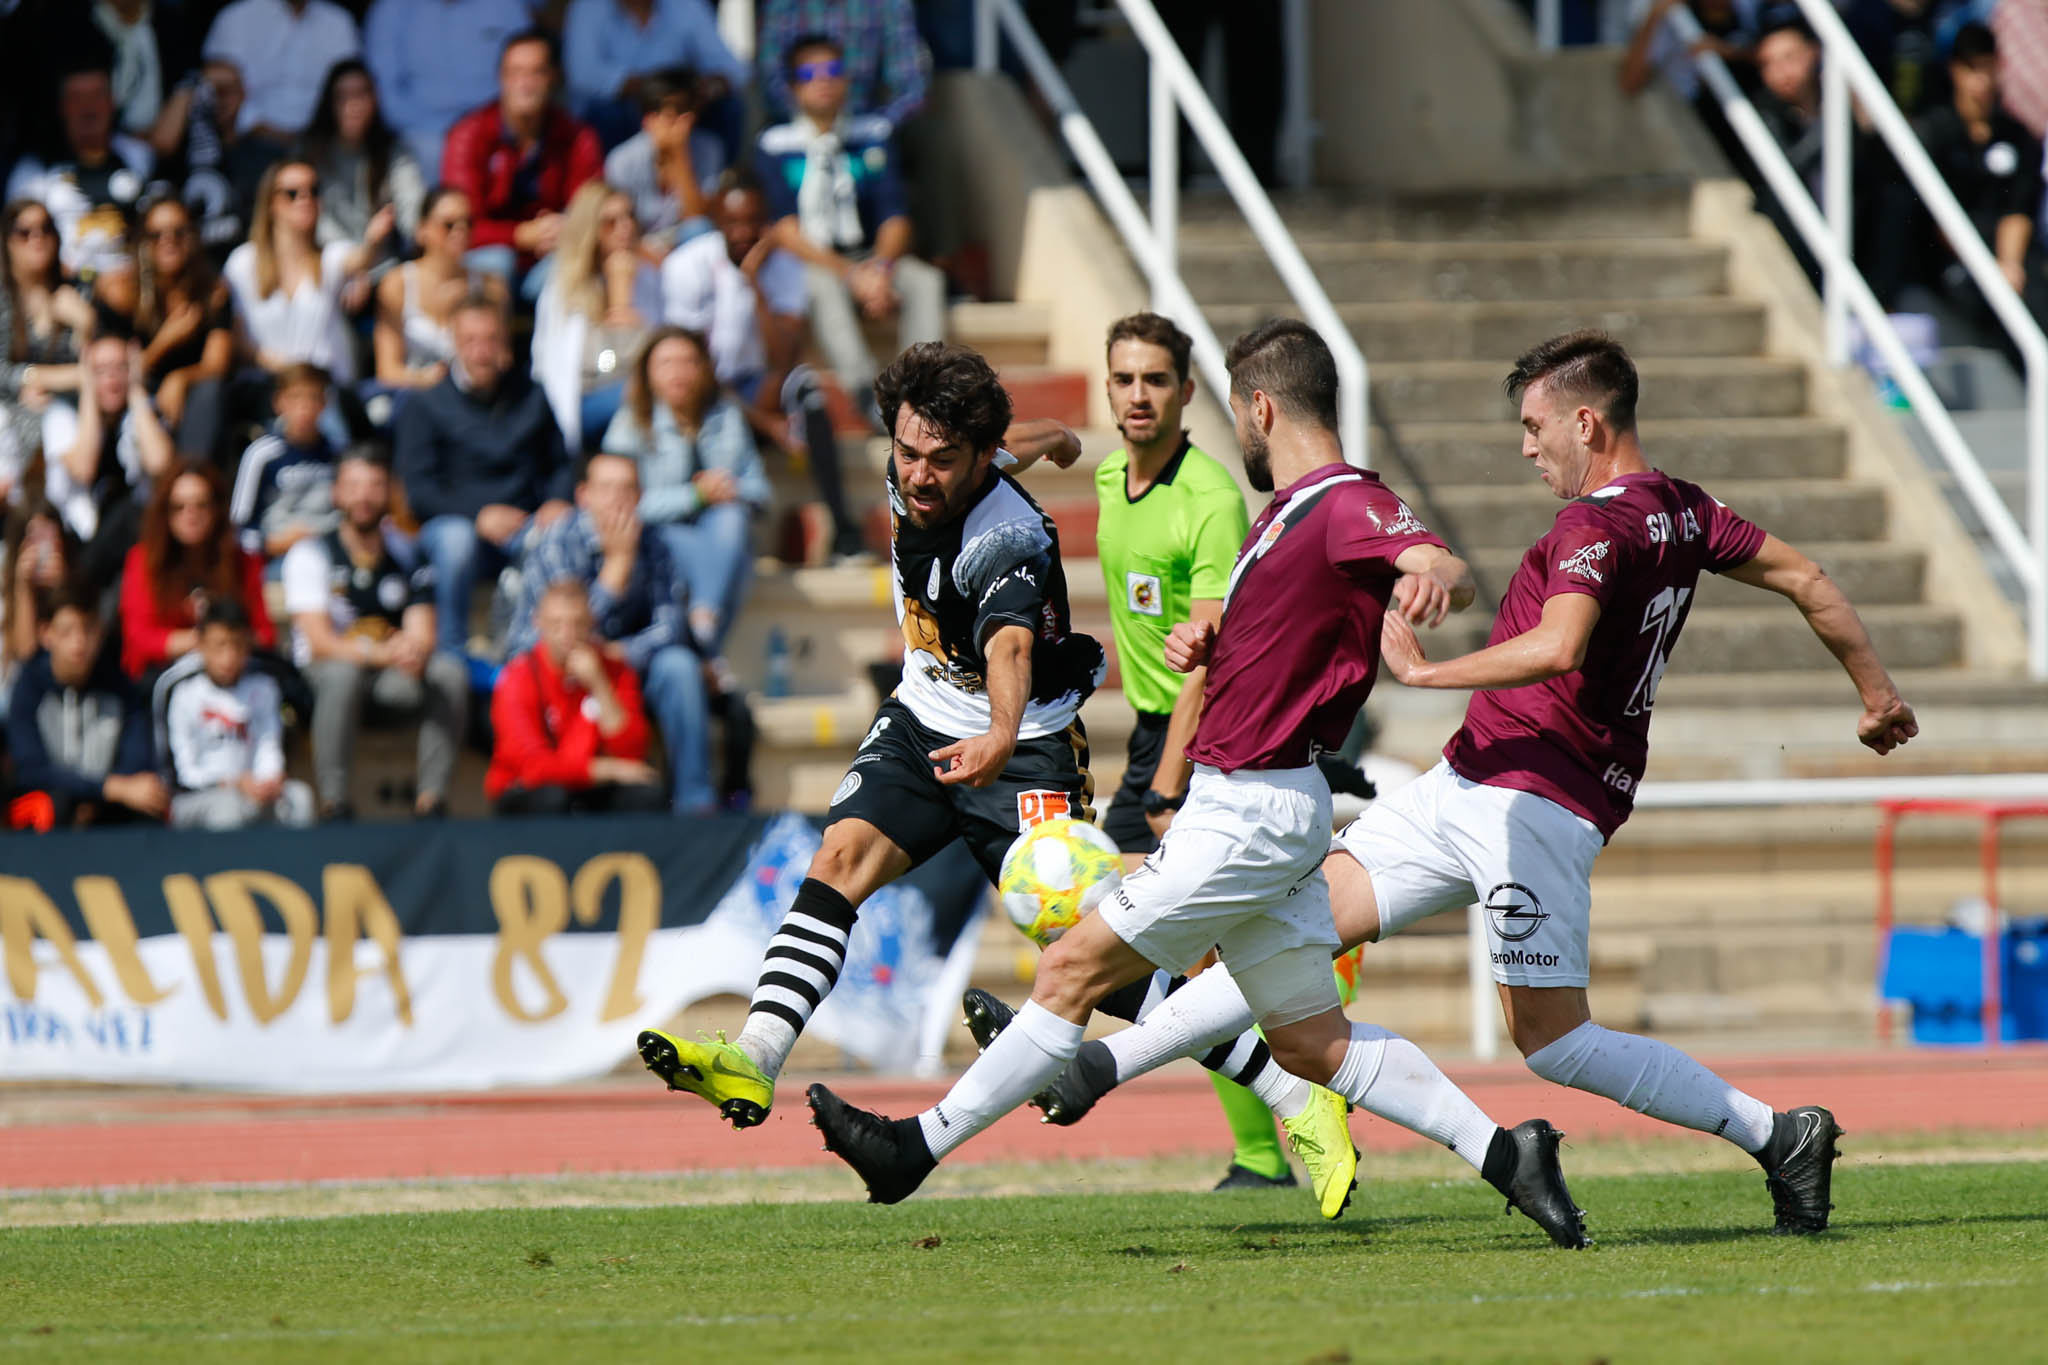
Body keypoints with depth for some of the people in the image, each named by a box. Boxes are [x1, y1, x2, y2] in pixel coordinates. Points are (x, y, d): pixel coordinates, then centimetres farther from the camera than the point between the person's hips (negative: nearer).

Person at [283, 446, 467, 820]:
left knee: (450, 673, -24)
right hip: (319, 678, -4)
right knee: (343, 673, -38)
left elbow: (422, 636, -4)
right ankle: (334, 804, -35)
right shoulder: (310, 555, -6)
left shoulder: (407, 556, 5)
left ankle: (431, 798, -25)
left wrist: (414, 652, -31)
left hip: (389, 684, 4)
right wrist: (382, 654, -34)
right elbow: (320, 642, -17)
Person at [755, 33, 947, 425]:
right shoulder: (776, 147, 1)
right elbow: (786, 230, -8)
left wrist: (882, 268, -19)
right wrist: (850, 274, -20)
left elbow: (895, 217, 3)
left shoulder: (872, 137, 10)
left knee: (925, 280, -26)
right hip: (809, 264, -3)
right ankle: (867, 392, -49)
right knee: (824, 287, -37)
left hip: (870, 260, 3)